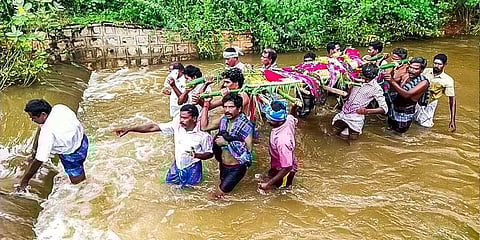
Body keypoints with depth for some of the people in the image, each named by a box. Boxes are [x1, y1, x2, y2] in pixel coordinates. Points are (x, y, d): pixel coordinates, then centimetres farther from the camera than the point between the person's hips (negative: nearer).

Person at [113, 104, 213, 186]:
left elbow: (210, 154, -14)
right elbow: (153, 127, -17)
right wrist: (129, 129, -23)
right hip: (177, 164, 5)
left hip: (192, 168, -5)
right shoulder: (177, 124, -17)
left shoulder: (203, 133, -27)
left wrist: (196, 155, -36)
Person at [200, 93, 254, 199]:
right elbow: (204, 127, 1)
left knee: (220, 192, -6)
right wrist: (206, 104, -3)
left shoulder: (246, 125, -18)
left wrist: (227, 142, -23)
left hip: (236, 167, -6)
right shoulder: (224, 119, -2)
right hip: (223, 165, 6)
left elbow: (248, 149, -23)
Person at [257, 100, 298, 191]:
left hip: (283, 169, -8)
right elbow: (295, 120, 5)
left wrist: (269, 184, -33)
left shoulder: (282, 141, -46)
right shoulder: (289, 118, -24)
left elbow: (287, 167, -37)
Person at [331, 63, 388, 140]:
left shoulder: (376, 88, -12)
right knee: (333, 134, 10)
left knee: (352, 139, 4)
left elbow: (384, 108, -15)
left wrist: (367, 111, -26)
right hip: (344, 113, 6)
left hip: (356, 117, -5)